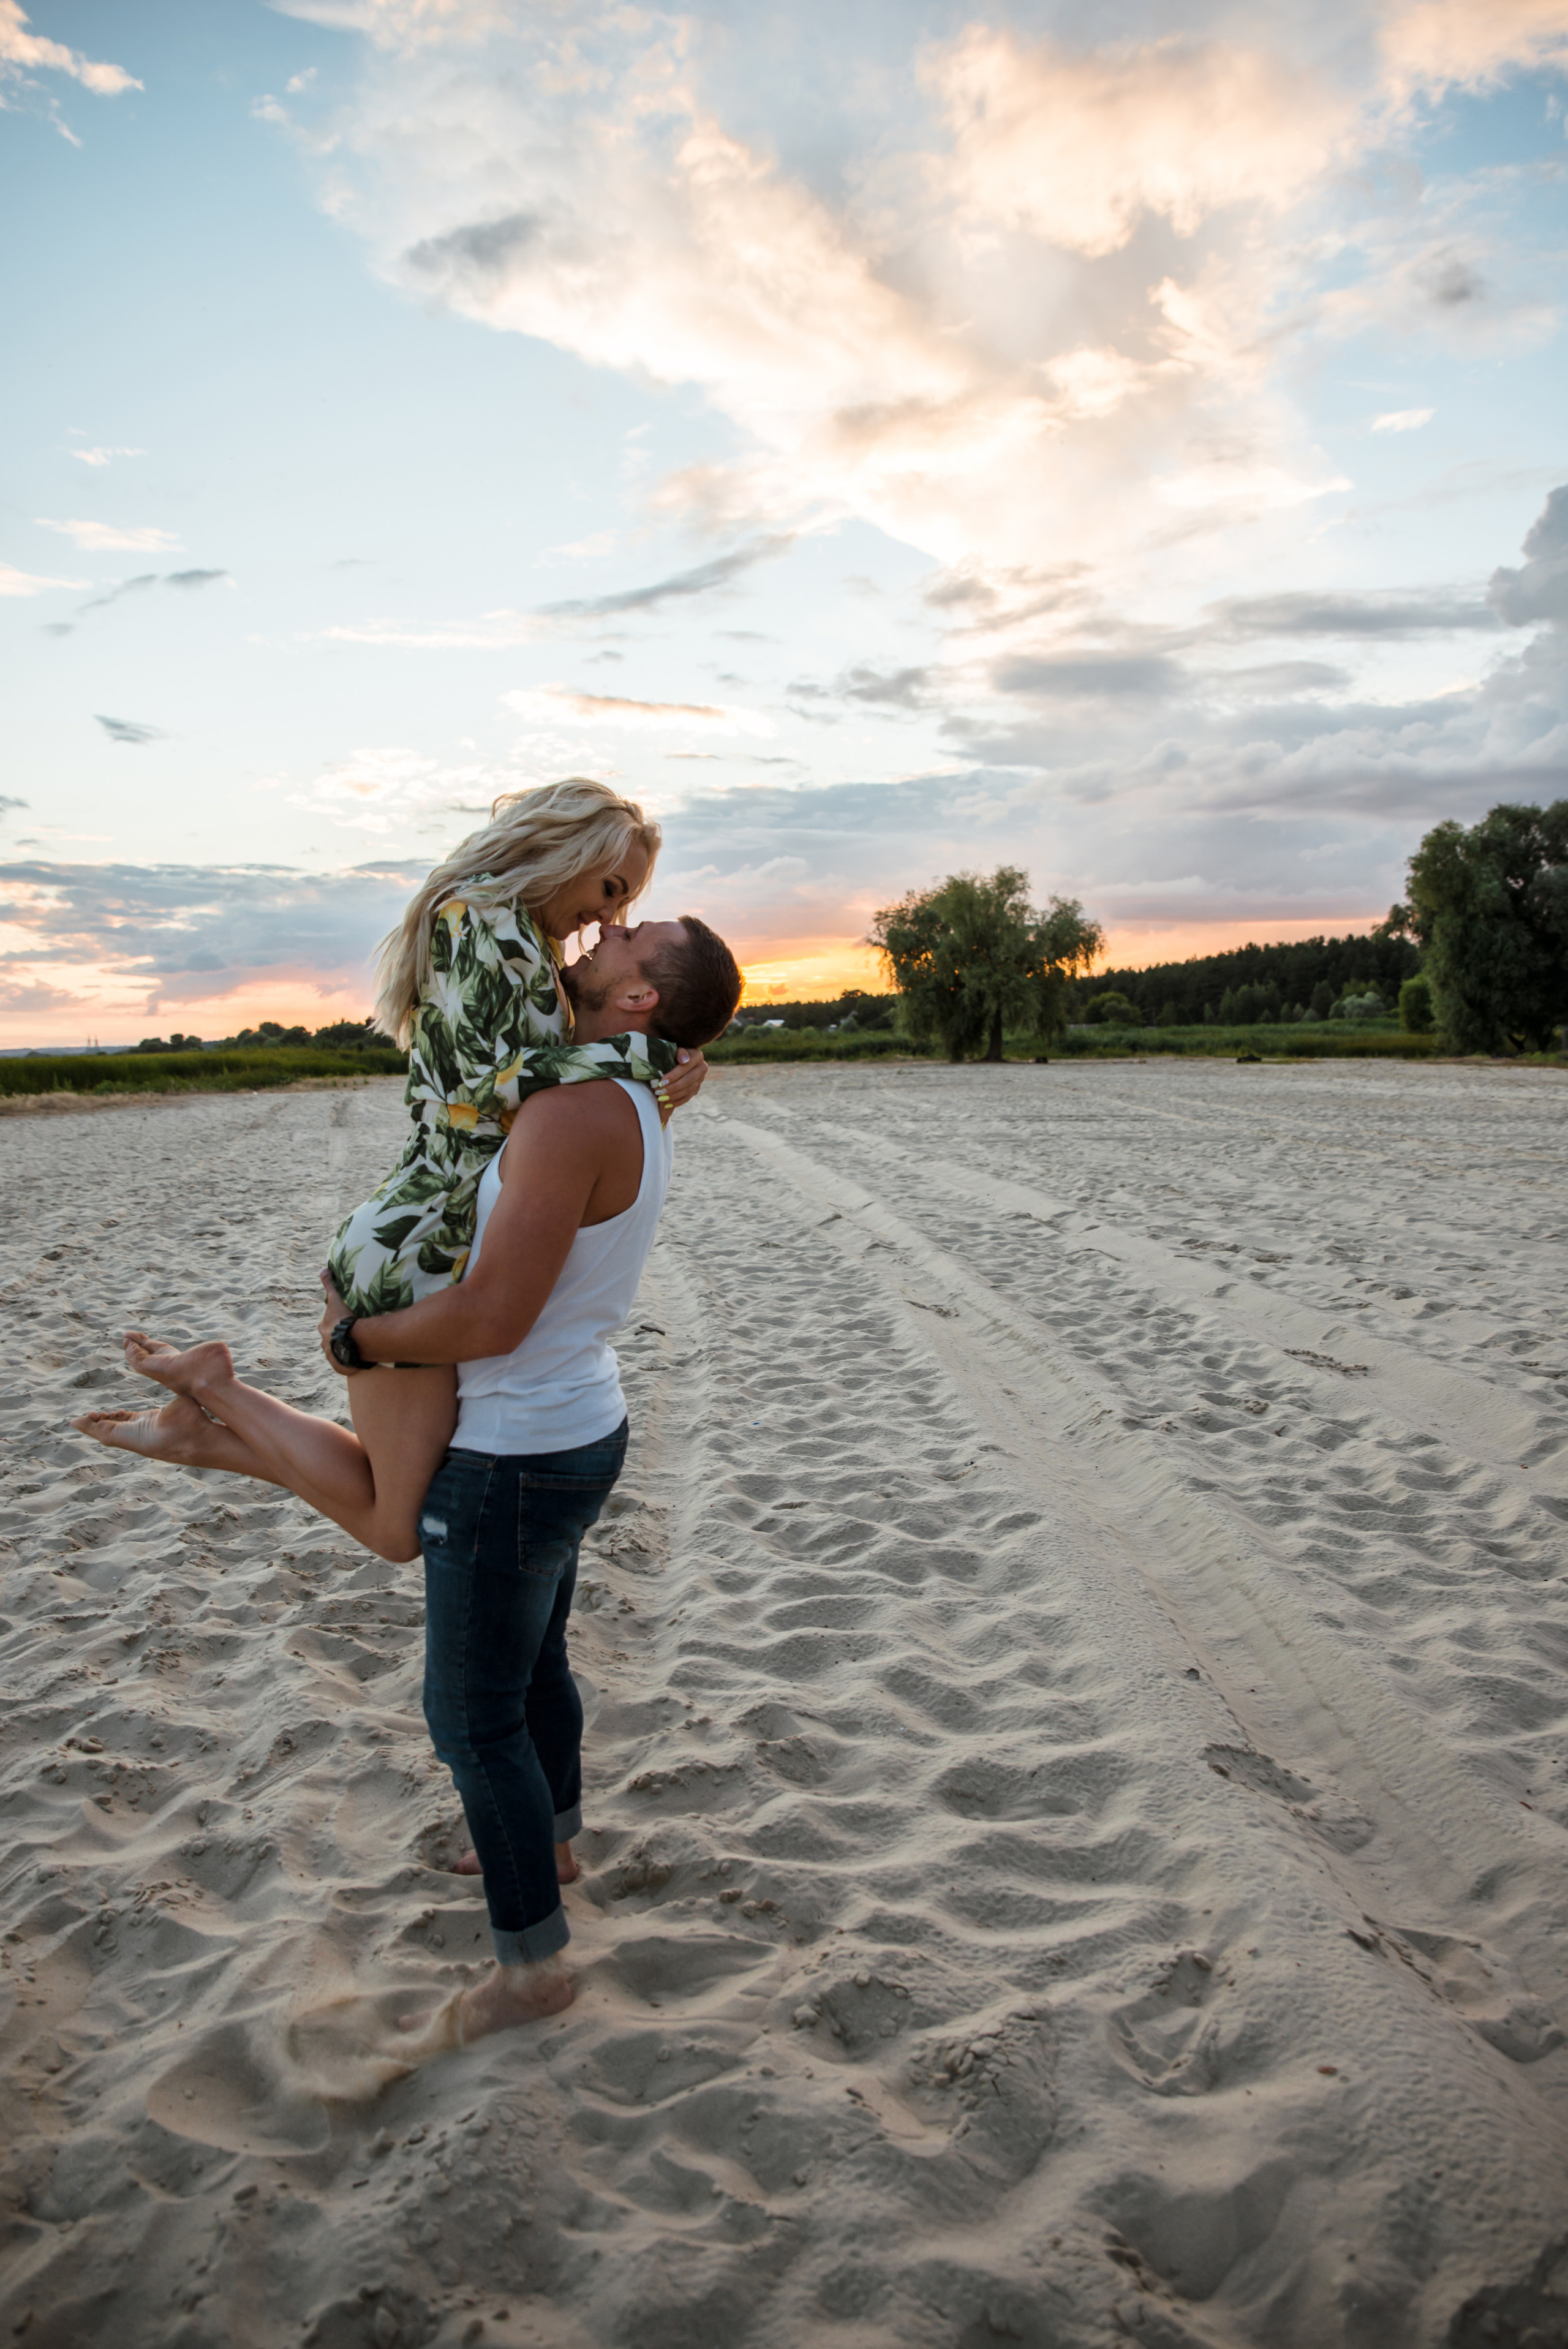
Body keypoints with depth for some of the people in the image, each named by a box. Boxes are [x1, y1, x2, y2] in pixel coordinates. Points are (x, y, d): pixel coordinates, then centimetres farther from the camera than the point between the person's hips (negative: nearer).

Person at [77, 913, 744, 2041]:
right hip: (575, 1429, 9)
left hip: (515, 1462, -9)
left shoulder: (573, 1114, -29)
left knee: (475, 1717, 7)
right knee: (534, 1664, 28)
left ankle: (532, 1965, 23)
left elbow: (491, 1320, -30)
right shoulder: (633, 1109, 3)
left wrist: (359, 1335, -14)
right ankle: (551, 1842, 50)